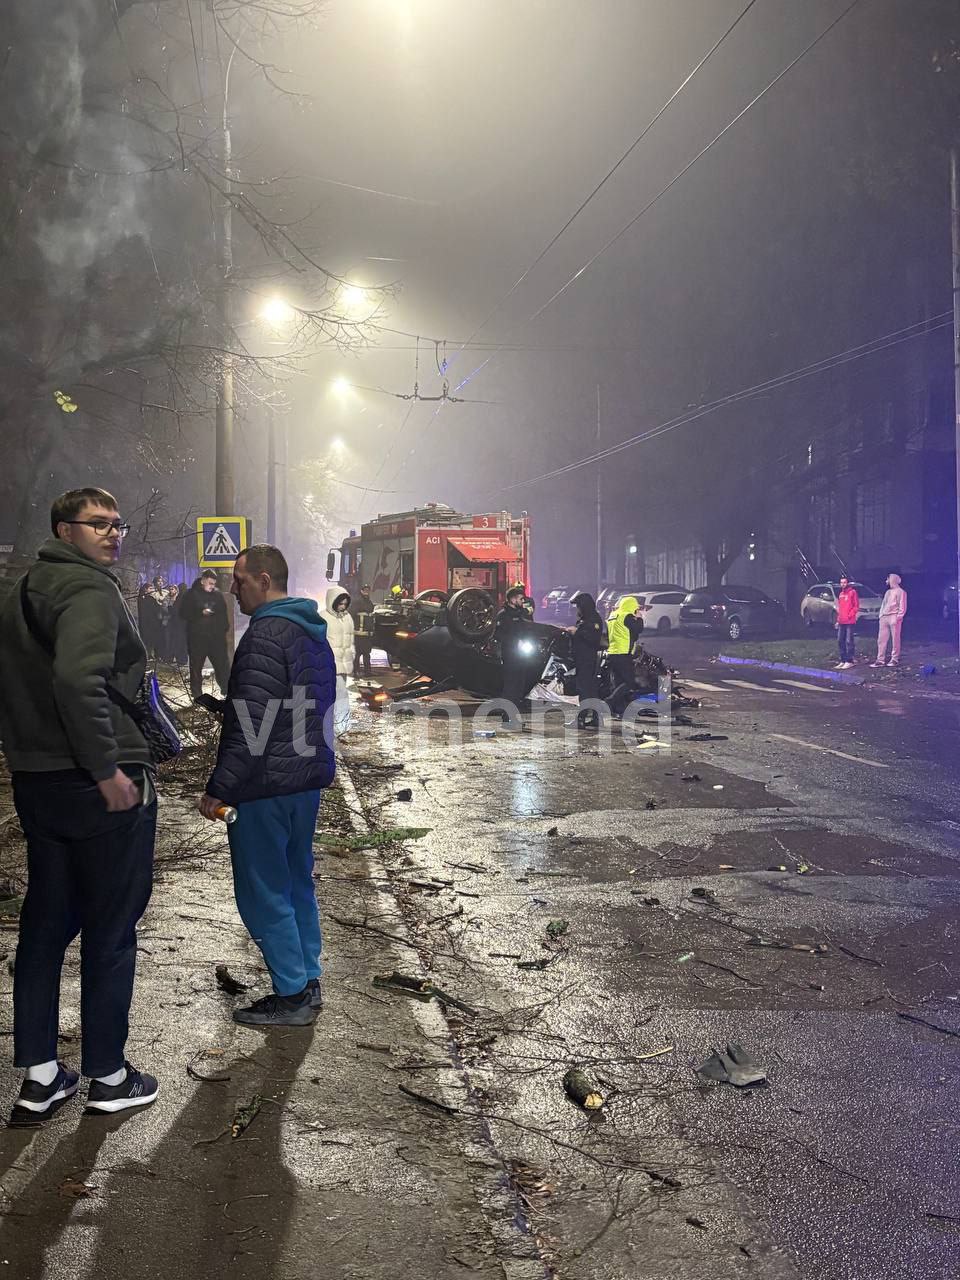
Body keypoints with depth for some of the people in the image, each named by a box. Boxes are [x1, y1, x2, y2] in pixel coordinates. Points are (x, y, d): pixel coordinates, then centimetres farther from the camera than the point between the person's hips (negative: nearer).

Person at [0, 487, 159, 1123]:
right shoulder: (90, 589, -15)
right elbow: (77, 678, -30)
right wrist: (108, 770, -25)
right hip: (100, 785, -9)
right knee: (111, 928, 5)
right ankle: (109, 1076, 18)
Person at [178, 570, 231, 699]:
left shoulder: (217, 595, 9)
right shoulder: (190, 595, -2)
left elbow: (224, 612, 16)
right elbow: (183, 613, -6)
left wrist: (225, 628, 6)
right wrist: (201, 613, -16)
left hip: (216, 636, 3)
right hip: (197, 637, -2)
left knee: (222, 664, 1)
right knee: (196, 666, 4)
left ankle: (228, 690, 8)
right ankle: (197, 694, 13)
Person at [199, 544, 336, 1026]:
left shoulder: (267, 632, -16)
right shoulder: (313, 631, 13)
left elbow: (250, 722, -22)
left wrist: (219, 788, -18)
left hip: (265, 785, -10)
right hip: (307, 779, 10)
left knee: (262, 892, 1)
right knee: (297, 883, 17)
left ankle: (291, 995, 8)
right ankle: (308, 984, 26)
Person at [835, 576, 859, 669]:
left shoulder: (852, 592, -4)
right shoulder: (841, 594, 19)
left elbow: (856, 606, -7)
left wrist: (850, 615, -14)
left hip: (850, 622, -8)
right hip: (841, 622, 8)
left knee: (849, 641, -6)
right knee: (840, 641, 9)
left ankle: (849, 661, -3)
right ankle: (843, 660, 16)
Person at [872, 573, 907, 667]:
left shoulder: (900, 592, -2)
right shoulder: (888, 592, 23)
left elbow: (902, 607, -8)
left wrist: (898, 617, -16)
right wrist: (881, 615, 13)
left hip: (894, 617, -8)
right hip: (884, 617, 8)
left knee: (895, 639, -4)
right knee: (881, 639, 2)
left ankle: (895, 659, 0)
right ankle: (880, 660, 3)